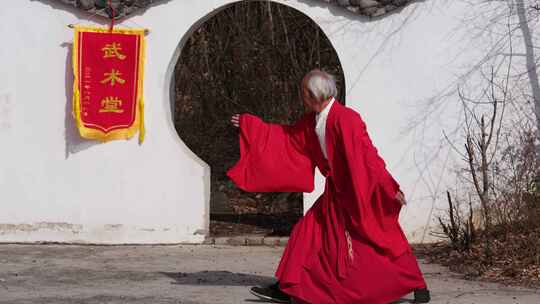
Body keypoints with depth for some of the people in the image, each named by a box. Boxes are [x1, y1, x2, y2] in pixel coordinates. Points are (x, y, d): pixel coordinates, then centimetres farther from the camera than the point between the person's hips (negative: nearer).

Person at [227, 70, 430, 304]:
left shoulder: (346, 119, -23)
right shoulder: (312, 121, 3)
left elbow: (367, 156, -25)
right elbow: (287, 137, 17)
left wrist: (390, 188, -25)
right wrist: (249, 124, 18)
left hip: (361, 192, -8)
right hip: (337, 192, 8)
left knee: (385, 242, -6)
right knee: (307, 231, 6)